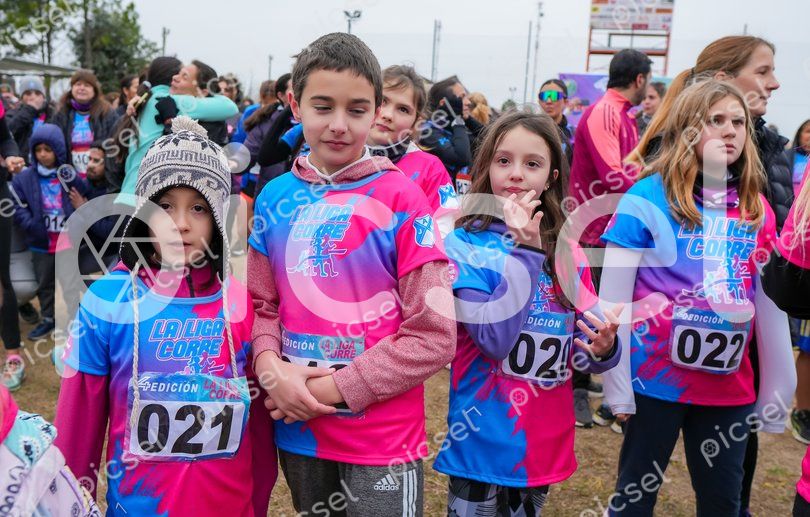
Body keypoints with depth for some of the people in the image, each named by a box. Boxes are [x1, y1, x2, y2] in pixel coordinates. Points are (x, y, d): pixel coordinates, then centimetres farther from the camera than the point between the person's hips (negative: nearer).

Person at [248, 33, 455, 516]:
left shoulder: (402, 197, -12)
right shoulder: (275, 198, 1)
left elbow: (434, 335, -13)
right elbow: (261, 304, 7)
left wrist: (335, 389, -15)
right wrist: (272, 369, -12)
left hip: (383, 437, -4)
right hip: (298, 430, 4)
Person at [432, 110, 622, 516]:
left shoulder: (567, 253, 2)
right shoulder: (464, 245, -11)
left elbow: (583, 353, 2)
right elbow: (495, 339, -22)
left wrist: (603, 348, -20)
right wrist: (525, 251, -24)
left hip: (545, 444, 5)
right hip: (483, 442, -4)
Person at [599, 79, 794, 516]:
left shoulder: (756, 208, 4)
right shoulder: (647, 197, -10)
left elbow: (771, 304, 7)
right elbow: (613, 297, -10)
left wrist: (776, 396, 9)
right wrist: (617, 387, -11)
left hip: (728, 384, 4)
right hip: (655, 378, -4)